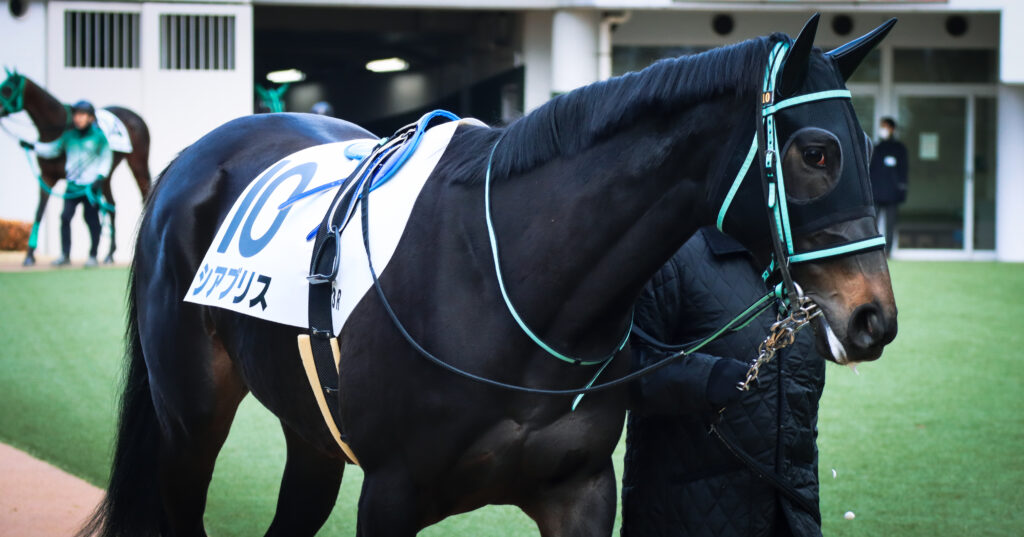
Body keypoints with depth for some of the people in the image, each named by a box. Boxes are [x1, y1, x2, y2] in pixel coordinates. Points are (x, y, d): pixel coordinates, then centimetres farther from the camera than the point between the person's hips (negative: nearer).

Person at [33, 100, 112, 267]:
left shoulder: (98, 136, -4)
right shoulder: (69, 136, 5)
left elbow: (106, 158, 1)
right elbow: (53, 149, 15)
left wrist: (100, 177, -10)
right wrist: (34, 146, 4)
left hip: (91, 185, -3)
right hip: (73, 186, 3)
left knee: (92, 219, 3)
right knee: (65, 217, -3)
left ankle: (93, 256, 14)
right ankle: (65, 255, 5)